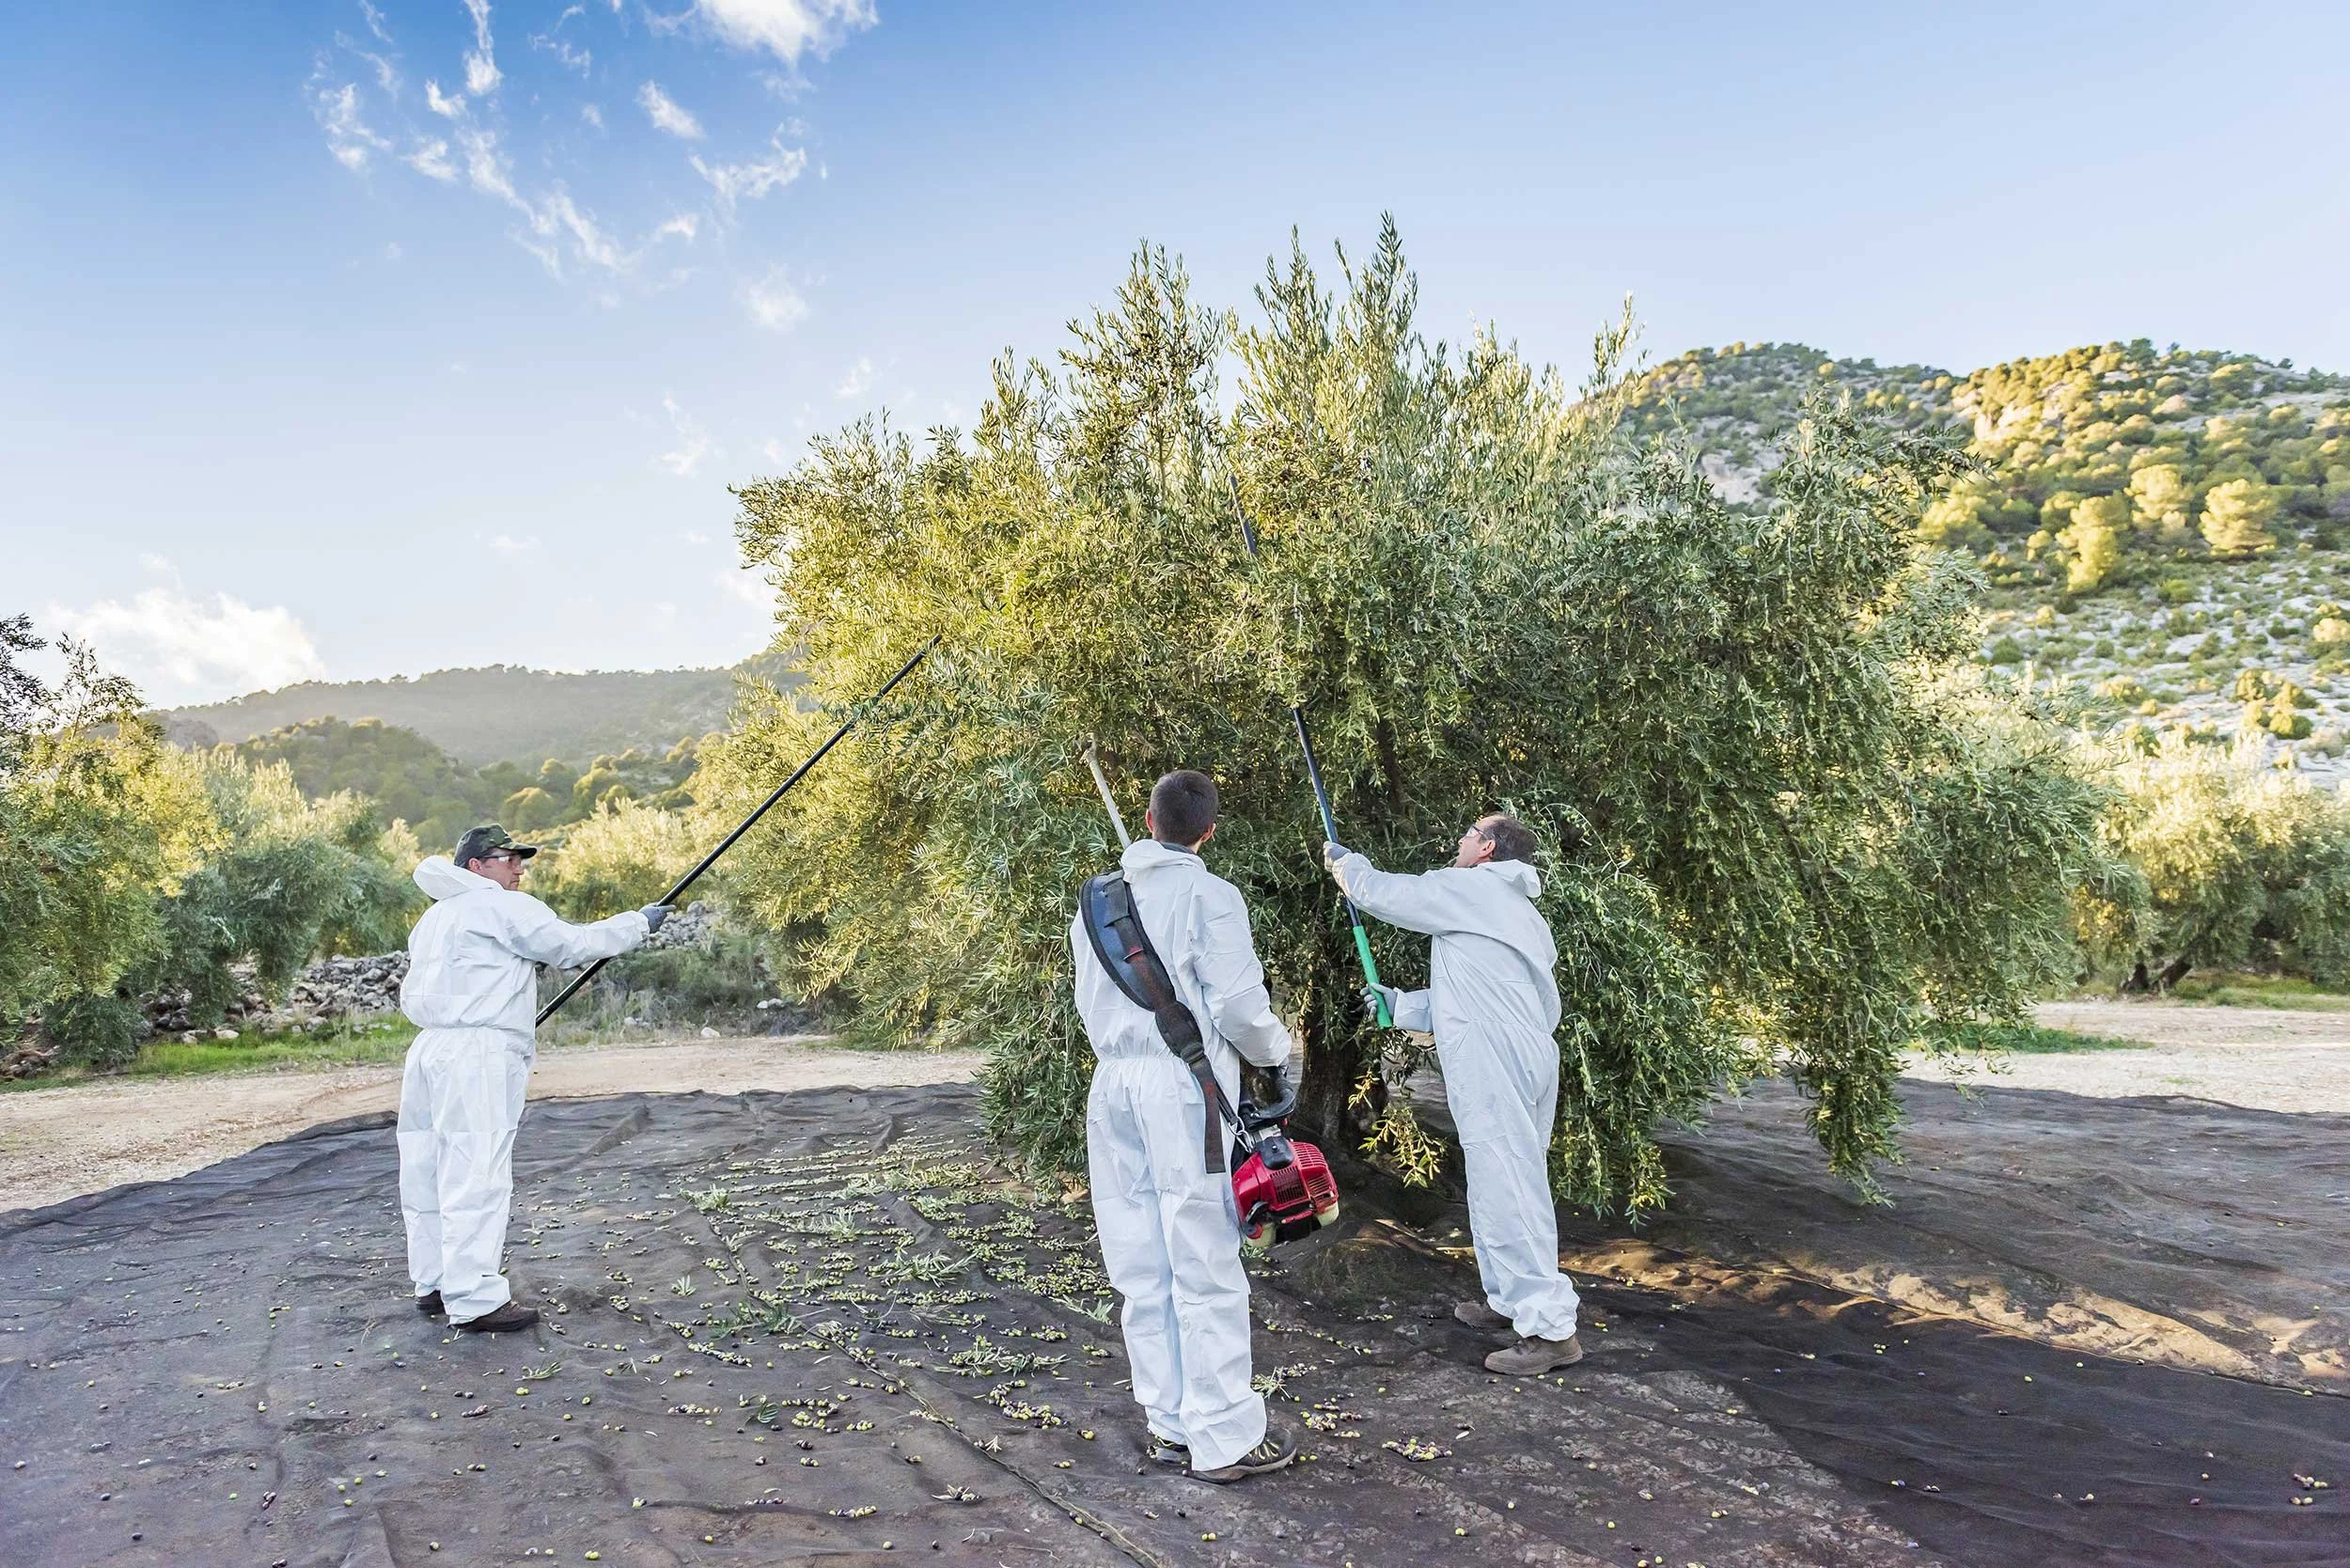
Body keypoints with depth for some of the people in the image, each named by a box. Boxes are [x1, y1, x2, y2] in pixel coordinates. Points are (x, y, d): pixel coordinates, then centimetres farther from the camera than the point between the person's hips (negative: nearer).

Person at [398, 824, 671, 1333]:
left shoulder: (433, 917, 22)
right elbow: (572, 946, -5)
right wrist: (638, 923, 5)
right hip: (479, 1055, -9)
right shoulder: (506, 908, -5)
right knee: (476, 1176, -9)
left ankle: (433, 1283, 22)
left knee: (429, 1171, 13)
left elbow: (412, 995, 25)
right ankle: (475, 1300, -9)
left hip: (430, 1047, 10)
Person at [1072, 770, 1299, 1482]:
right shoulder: (1209, 896, -8)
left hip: (1114, 1082, 6)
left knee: (1142, 1266, 11)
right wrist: (1277, 1048, 9)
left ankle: (1169, 1423, 20)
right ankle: (1224, 1437, 8)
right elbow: (1239, 1007, -9)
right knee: (1206, 1266, 1)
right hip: (1182, 1084, -6)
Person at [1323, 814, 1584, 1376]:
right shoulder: (1521, 913, 24)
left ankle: (1551, 1328, -7)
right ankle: (1508, 1301, 29)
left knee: (1507, 1189, -8)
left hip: (1493, 1064, -10)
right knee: (1506, 1185, 18)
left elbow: (1380, 891, 2)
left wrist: (1344, 860, 23)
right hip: (1531, 1059, 10)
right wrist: (1400, 1003, 28)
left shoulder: (1466, 888, -3)